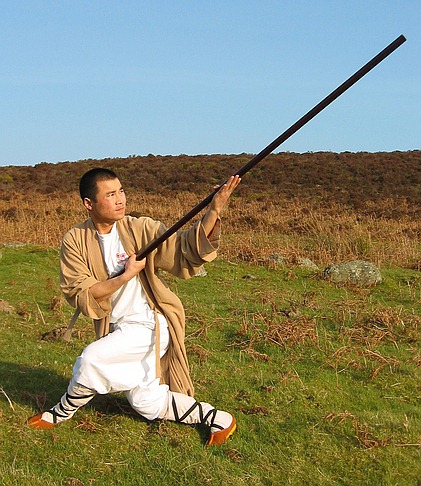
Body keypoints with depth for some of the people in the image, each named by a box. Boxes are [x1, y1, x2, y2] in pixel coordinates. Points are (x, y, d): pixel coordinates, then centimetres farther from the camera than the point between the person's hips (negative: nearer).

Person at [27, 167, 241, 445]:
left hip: (150, 325, -4)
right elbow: (79, 295, -14)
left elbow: (187, 250, -21)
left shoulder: (140, 229, -13)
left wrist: (214, 211, -37)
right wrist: (125, 276, -25)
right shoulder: (75, 241, -8)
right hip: (117, 329, 4)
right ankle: (217, 418, 28)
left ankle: (63, 412, 10)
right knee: (148, 406, 11)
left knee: (92, 359, -21)